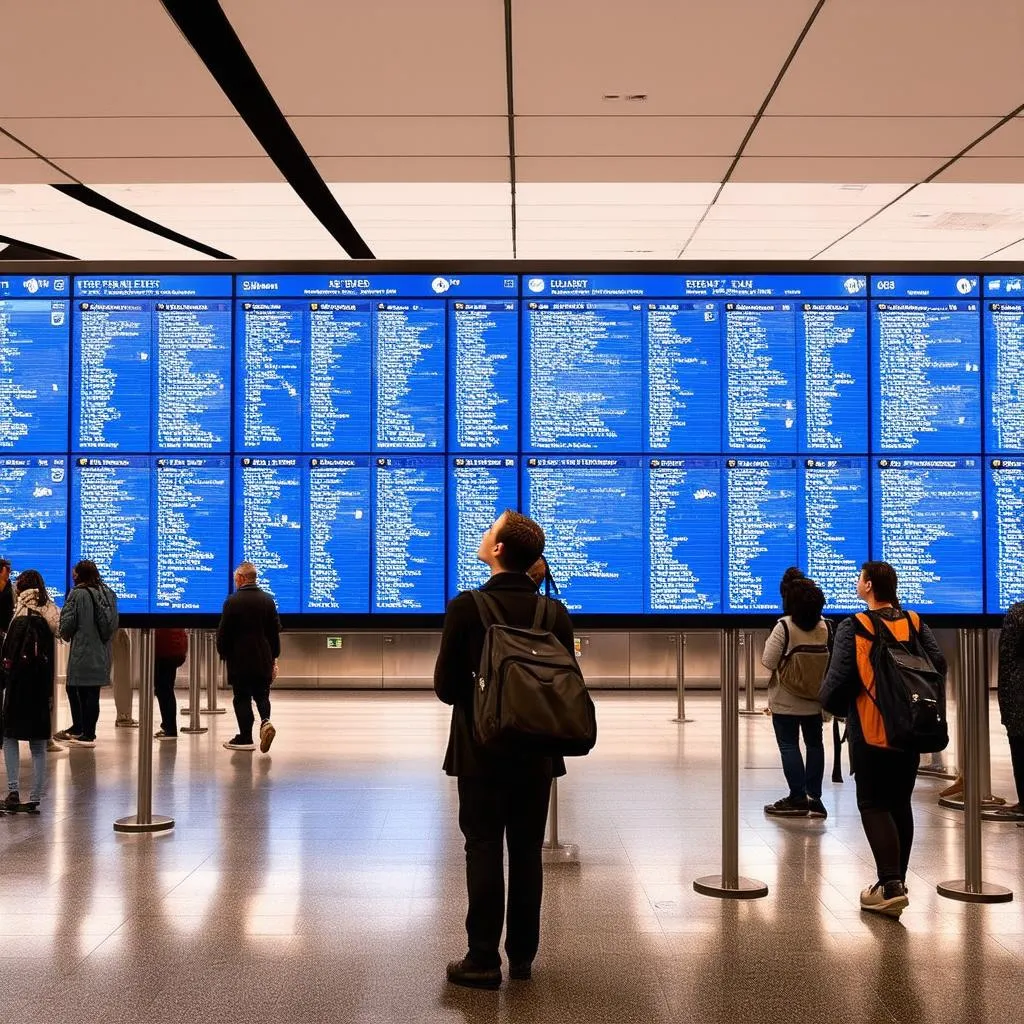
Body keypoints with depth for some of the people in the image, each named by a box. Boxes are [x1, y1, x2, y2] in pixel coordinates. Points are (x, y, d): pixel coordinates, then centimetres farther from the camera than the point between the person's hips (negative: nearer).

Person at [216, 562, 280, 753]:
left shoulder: (233, 601, -10)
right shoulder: (268, 600, 4)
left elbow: (223, 633, -8)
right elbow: (275, 631, 7)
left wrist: (223, 654, 8)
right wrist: (274, 658, 14)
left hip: (240, 660, -4)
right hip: (264, 659, 4)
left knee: (242, 698, 5)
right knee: (262, 696, 14)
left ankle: (245, 738, 7)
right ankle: (265, 721, -12)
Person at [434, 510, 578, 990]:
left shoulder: (466, 607, -13)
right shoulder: (555, 613, -3)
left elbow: (446, 686, -9)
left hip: (482, 750, -3)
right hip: (536, 751, 3)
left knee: (484, 851, 4)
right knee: (527, 852, 12)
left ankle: (483, 960, 8)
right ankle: (522, 955, 21)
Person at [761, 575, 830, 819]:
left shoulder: (785, 626, -16)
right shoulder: (823, 627, 1)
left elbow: (768, 662, -18)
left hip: (786, 700, -5)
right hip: (815, 698, 5)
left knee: (788, 745, 2)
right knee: (814, 744, 12)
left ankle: (798, 799, 2)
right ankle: (814, 798, 14)